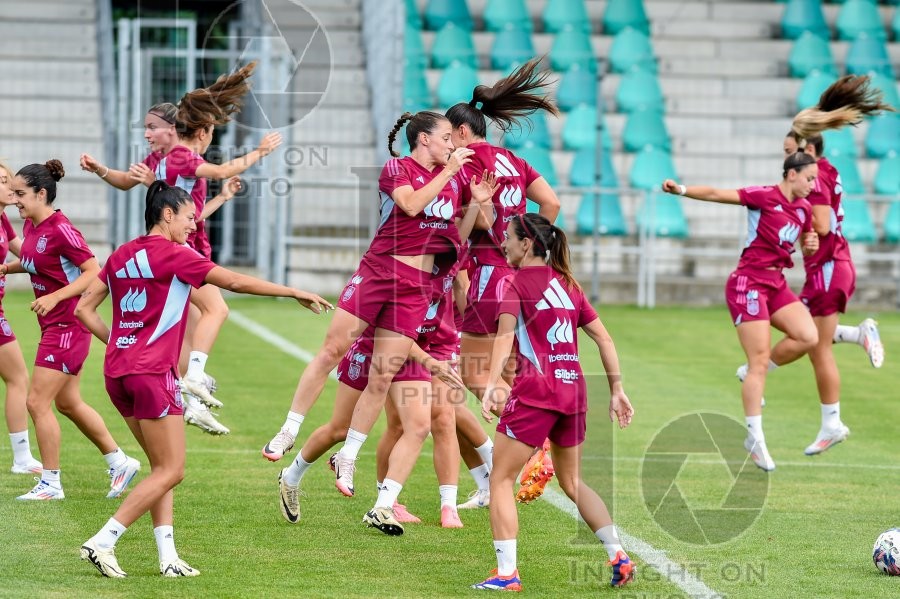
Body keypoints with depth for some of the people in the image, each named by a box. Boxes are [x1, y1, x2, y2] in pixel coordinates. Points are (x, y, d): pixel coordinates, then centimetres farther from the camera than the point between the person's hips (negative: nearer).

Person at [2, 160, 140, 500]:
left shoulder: (60, 230, -20)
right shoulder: (30, 225, 6)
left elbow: (93, 272, -21)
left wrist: (54, 297, -27)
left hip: (67, 326, -10)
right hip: (54, 327, 10)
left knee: (37, 402, -6)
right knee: (68, 402, 17)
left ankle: (51, 483, 3)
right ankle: (120, 462, 27)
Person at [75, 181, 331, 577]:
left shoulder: (122, 255, 13)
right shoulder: (174, 255, -8)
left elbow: (84, 310, 12)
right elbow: (236, 282, -7)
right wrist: (295, 293, 1)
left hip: (117, 371, 8)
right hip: (152, 372, -8)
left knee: (162, 467, 14)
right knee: (171, 471, -2)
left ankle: (168, 557, 8)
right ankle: (102, 542, -9)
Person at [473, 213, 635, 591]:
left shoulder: (514, 283, -2)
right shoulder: (567, 283, 16)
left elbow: (505, 336, -19)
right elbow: (603, 338, 15)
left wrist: (491, 384, -30)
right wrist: (616, 390, 18)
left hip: (534, 390, -6)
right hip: (573, 390, 6)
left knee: (501, 479, 2)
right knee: (573, 483, 22)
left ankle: (506, 573, -7)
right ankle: (618, 557, 12)